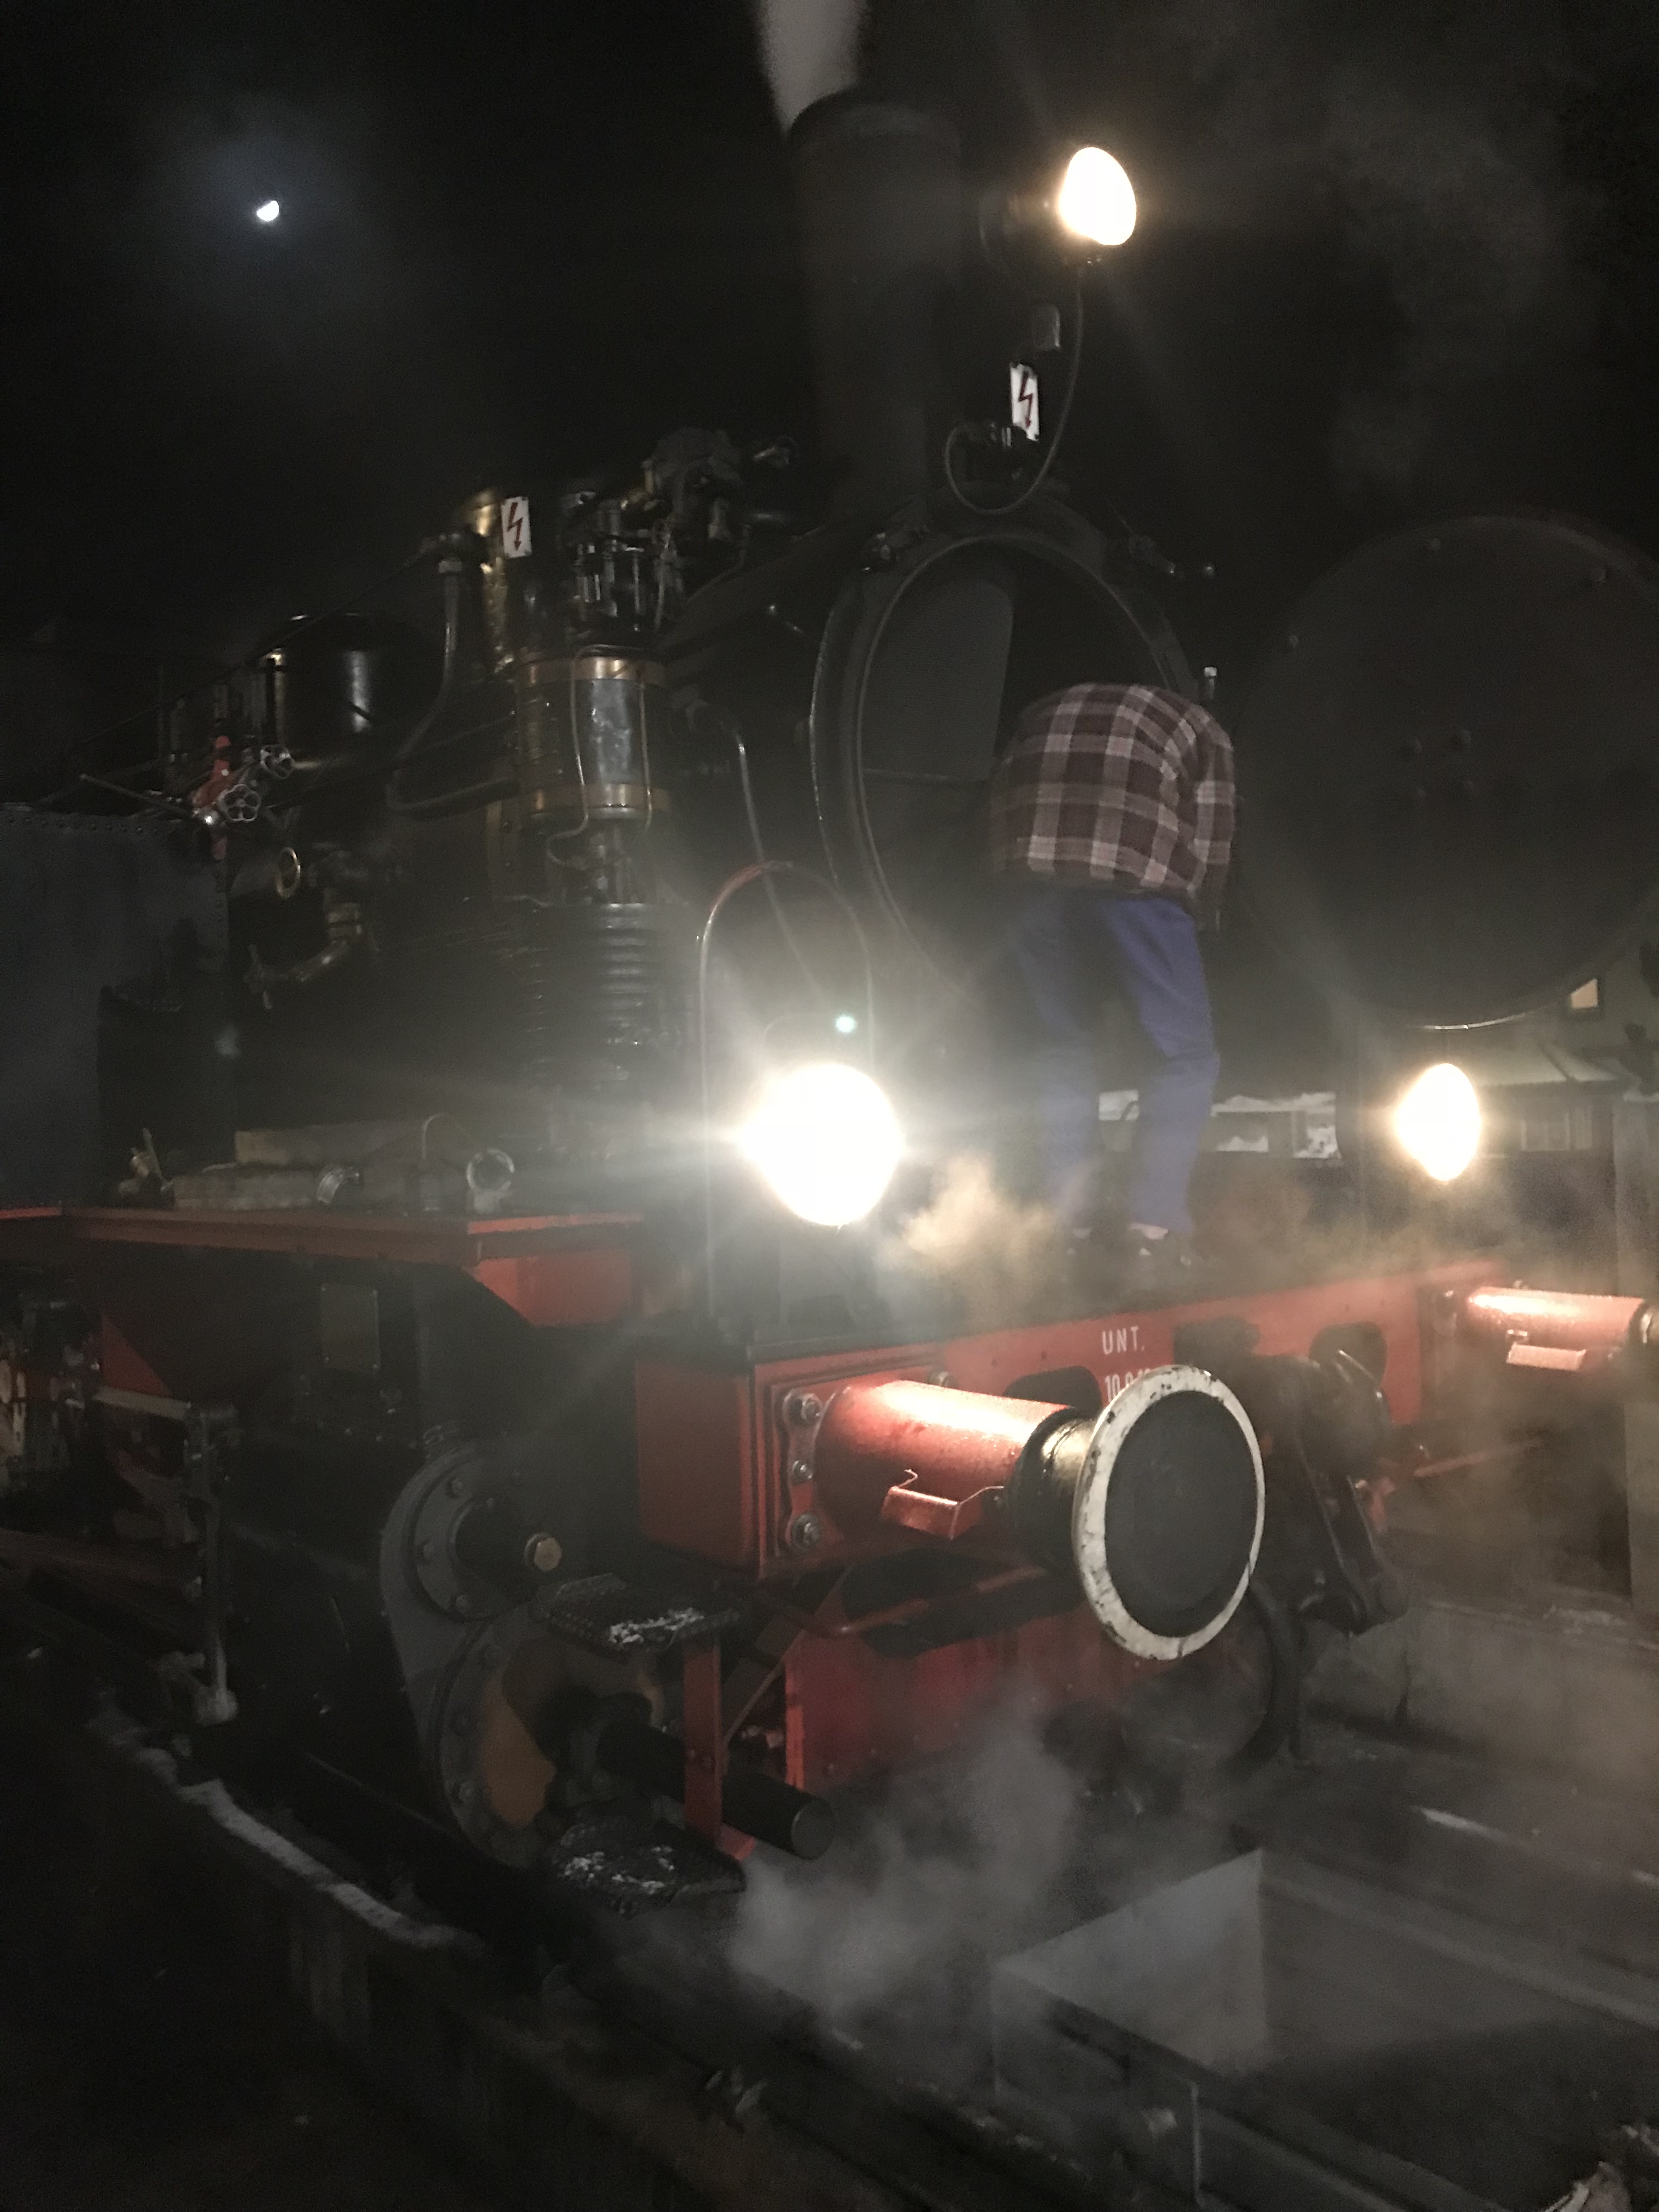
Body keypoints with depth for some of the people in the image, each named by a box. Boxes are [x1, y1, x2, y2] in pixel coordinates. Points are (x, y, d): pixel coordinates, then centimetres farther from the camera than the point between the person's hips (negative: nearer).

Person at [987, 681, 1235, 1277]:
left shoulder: (1045, 713, 37)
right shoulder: (1201, 729, 27)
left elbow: (1000, 792, 22)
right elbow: (1210, 847, 15)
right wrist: (1188, 917, 26)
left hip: (1030, 863, 4)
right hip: (1131, 868, -3)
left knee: (1064, 1045, 18)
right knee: (1184, 1053, 9)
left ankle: (1067, 1229, 16)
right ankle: (1155, 1229, 2)